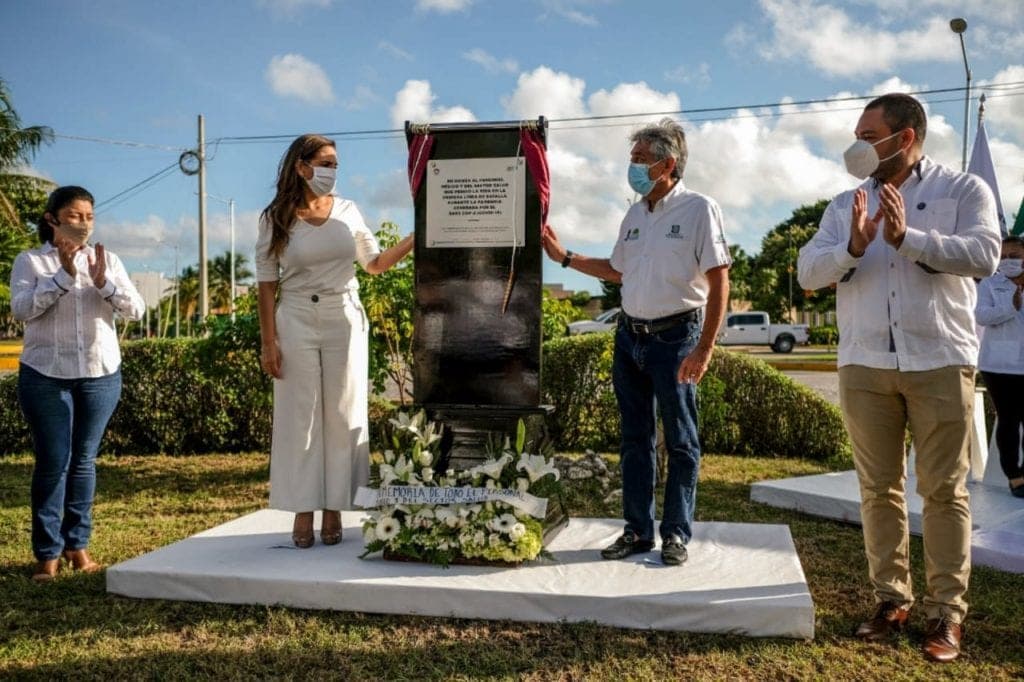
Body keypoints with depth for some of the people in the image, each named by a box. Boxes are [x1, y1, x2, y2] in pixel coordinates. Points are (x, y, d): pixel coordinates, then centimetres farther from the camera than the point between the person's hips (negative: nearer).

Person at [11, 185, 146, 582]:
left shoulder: (108, 261, 7)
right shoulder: (30, 261, 1)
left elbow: (135, 311, -2)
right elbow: (21, 309, -14)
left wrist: (103, 282, -18)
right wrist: (63, 275, -21)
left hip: (101, 375, 2)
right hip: (45, 376, -2)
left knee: (84, 461, 9)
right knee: (53, 462, -2)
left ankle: (78, 545, 18)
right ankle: (47, 553, 7)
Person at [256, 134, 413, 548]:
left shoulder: (347, 211, 5)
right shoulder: (276, 218, -1)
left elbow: (374, 263, 14)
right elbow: (266, 284, -2)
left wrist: (414, 238, 0)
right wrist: (268, 342, -8)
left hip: (345, 322, 2)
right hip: (297, 322, -2)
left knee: (342, 415, 3)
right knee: (300, 416, 1)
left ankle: (334, 510, 13)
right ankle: (303, 513, 10)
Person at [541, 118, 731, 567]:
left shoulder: (698, 209, -9)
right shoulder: (635, 215, 12)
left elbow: (718, 280, -12)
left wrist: (704, 347, -17)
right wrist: (563, 256, 16)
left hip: (675, 337, -6)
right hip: (630, 335, 7)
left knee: (681, 441, 3)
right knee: (634, 439, 11)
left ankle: (676, 533, 14)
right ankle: (637, 530, 20)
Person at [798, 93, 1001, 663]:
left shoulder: (965, 189, 3)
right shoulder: (845, 204, 12)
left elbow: (983, 254, -12)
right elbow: (807, 271, 1)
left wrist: (907, 237, -22)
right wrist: (853, 248, -17)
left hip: (940, 363, -3)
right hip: (865, 365, 3)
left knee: (944, 489, 2)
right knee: (879, 488, 8)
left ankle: (947, 610, 10)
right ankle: (892, 598, 19)